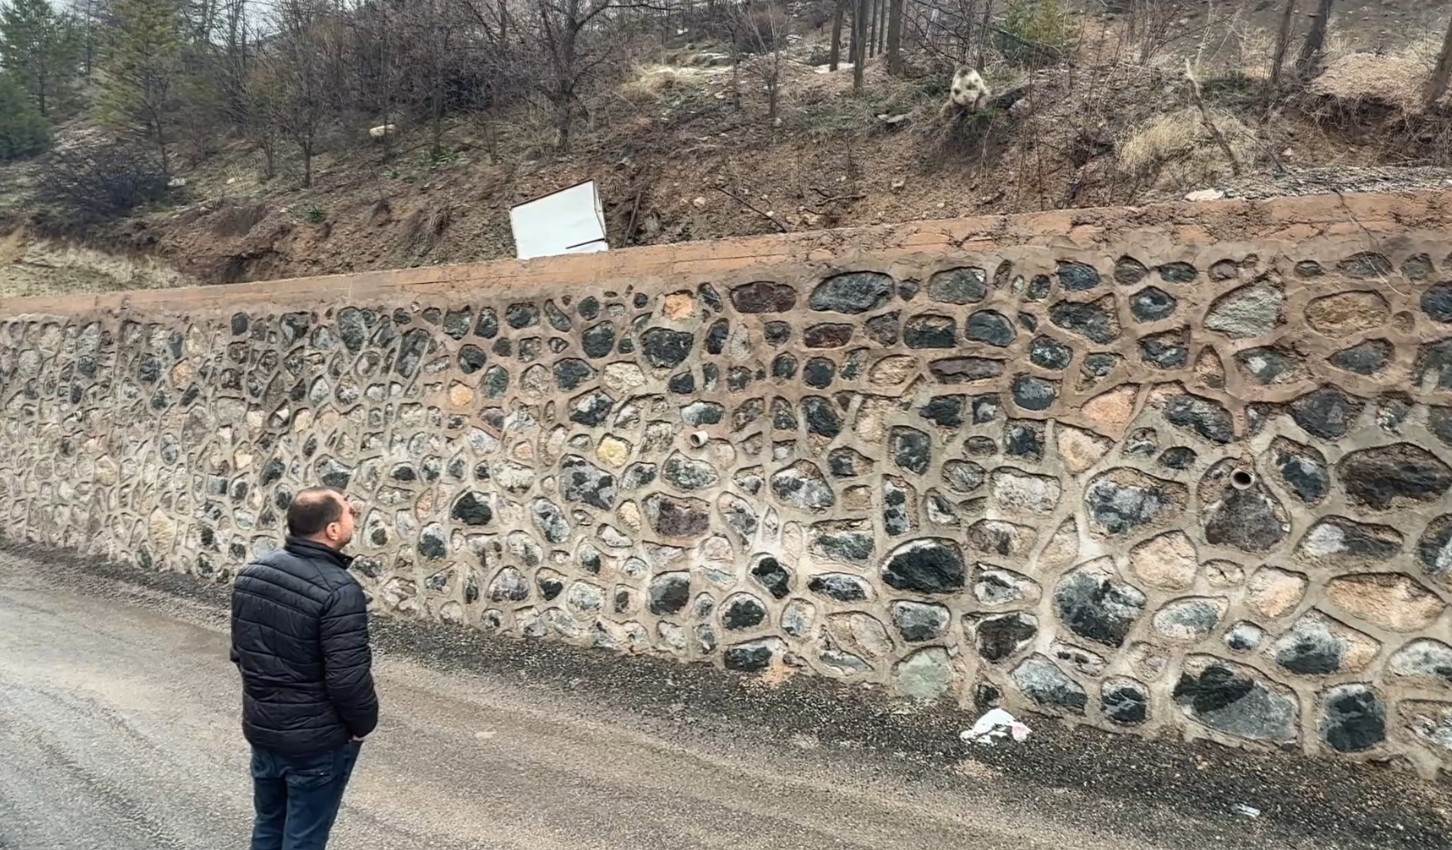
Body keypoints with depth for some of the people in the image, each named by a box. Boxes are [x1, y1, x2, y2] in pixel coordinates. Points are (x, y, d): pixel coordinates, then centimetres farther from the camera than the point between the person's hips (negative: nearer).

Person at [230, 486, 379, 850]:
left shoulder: (251, 573, -1)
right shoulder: (338, 590, -26)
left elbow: (239, 651, 10)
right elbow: (348, 678, -26)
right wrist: (363, 724, -8)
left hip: (261, 728, 7)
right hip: (316, 741, -7)